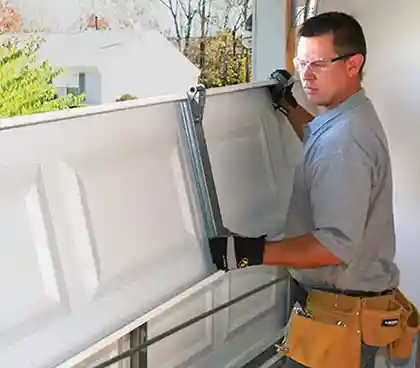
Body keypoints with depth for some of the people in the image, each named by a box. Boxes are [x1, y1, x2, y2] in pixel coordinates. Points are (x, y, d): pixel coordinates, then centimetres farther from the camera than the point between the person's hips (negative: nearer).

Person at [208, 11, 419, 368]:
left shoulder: (344, 140, -26)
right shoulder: (348, 119, 8)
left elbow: (337, 246, -30)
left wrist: (253, 252, -32)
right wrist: (289, 106, 35)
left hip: (341, 315, -10)